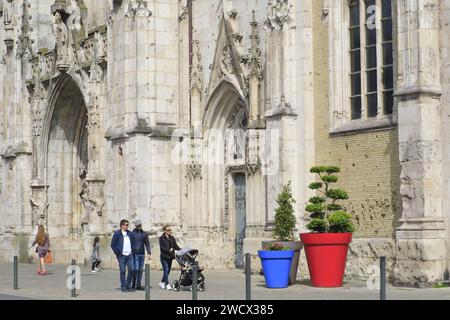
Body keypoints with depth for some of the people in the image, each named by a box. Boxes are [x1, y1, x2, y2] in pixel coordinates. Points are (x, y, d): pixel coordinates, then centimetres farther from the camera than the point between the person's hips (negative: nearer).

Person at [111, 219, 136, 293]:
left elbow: (132, 242, 22)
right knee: (123, 271, -1)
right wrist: (118, 253, -7)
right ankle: (123, 287, 6)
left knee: (131, 269, 1)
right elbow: (113, 245, -3)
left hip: (129, 255, 5)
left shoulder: (129, 233, 13)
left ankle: (128, 285, 15)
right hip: (122, 256, -5)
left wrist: (132, 250, 10)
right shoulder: (117, 234, -3)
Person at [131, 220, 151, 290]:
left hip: (142, 254, 4)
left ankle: (138, 285, 11)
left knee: (140, 270, 6)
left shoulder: (144, 234, 12)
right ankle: (133, 284, -1)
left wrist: (149, 251, 3)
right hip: (135, 254, -4)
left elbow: (147, 243, 13)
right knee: (136, 269, -10)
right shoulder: (132, 233, 0)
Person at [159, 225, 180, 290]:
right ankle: (167, 284, -10)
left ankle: (162, 282, 27)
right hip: (164, 257, -6)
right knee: (166, 270, -11)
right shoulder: (161, 238, -4)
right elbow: (162, 247, -12)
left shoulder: (172, 238, 12)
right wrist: (168, 250, -25)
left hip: (170, 257, 6)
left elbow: (176, 246, 9)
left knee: (168, 270, 11)